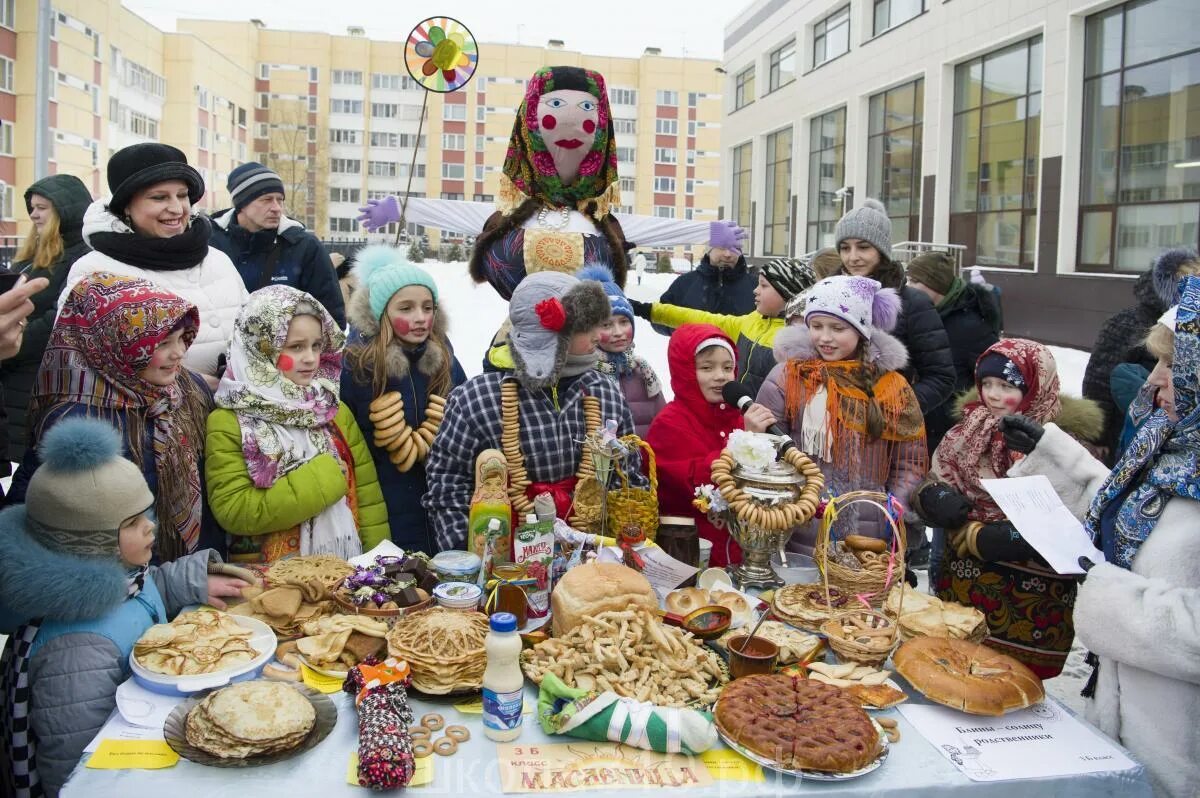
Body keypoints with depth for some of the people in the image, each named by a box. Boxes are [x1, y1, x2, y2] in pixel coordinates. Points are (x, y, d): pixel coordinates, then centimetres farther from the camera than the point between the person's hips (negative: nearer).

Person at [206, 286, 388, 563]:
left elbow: (366, 492, 7)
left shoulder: (336, 410, 10)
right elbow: (233, 511, -11)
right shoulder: (228, 423, -3)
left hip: (345, 569, 3)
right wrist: (320, 480, -11)